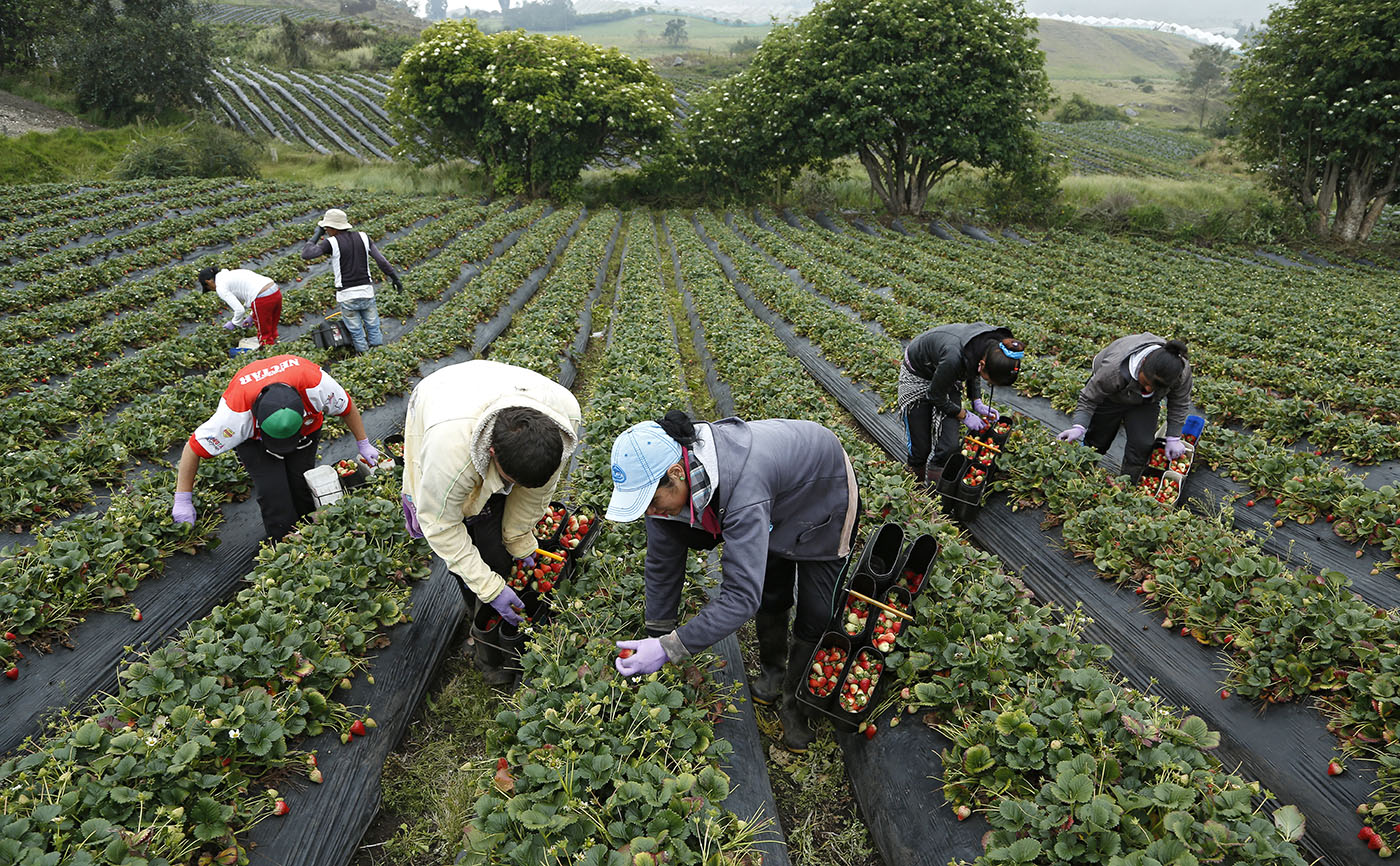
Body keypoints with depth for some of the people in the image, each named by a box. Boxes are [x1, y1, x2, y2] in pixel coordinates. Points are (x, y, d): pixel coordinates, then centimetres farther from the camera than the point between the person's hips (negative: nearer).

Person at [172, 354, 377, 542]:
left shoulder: (315, 383, -40)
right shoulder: (236, 411, -41)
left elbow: (346, 406, -17)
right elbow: (194, 448, -27)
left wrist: (363, 444, -8)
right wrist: (183, 501, -23)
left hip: (306, 429, 2)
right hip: (252, 438, -1)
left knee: (302, 486, -7)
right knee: (273, 493, -18)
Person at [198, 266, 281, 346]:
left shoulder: (221, 287, 1)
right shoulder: (233, 273, 26)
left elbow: (239, 310, -7)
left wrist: (234, 323, 13)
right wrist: (251, 316, 27)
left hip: (264, 299, -8)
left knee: (265, 338, 9)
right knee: (272, 332, 23)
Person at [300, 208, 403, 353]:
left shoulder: (331, 243, -10)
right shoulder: (362, 237, 2)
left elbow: (306, 254, -12)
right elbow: (381, 260, -1)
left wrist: (317, 234, 0)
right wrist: (395, 278, 7)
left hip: (347, 297, -3)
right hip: (366, 292, 3)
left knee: (357, 334, 11)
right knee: (374, 330, 15)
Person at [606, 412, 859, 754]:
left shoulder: (743, 488, -49)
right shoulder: (661, 474, -26)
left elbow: (741, 595, -48)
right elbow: (662, 564, -12)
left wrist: (667, 649, -48)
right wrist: (656, 638, -8)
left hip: (827, 489, -6)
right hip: (779, 502, 6)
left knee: (816, 616, -3)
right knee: (770, 595, 16)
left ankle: (794, 700, 20)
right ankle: (772, 673, 42)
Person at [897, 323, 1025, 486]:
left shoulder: (994, 345, -22)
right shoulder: (954, 357, -42)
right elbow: (936, 396, -22)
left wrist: (977, 402, -5)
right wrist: (964, 415, -11)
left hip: (948, 379, 5)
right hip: (917, 377, -5)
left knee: (949, 445, -7)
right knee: (921, 447, 1)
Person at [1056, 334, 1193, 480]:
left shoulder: (1182, 371, -35)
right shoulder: (1114, 370, -46)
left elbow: (1179, 404, -14)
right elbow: (1089, 398, -30)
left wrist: (1173, 438, -12)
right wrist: (1079, 427, -43)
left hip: (1144, 403, 2)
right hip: (1110, 397, -2)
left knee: (1142, 444, -13)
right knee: (1098, 440, 4)